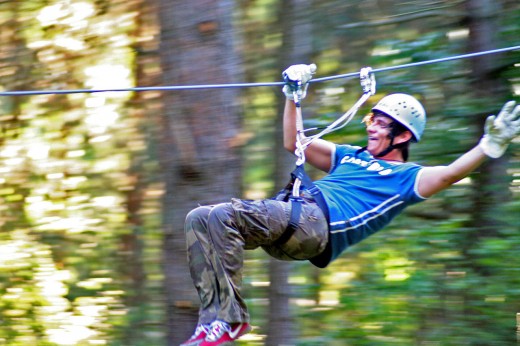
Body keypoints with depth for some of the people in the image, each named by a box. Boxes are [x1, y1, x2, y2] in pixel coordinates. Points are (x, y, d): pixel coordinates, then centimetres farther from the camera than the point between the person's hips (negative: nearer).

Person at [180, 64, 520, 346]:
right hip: (288, 215, 8)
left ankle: (231, 319, -30)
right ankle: (214, 317, -24)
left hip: (316, 223, -8)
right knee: (199, 219, -16)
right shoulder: (350, 156, 35)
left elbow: (449, 174, -5)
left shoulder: (405, 177, 13)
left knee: (222, 217, -31)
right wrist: (293, 95, 35)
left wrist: (491, 145, -16)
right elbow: (294, 142, 39)